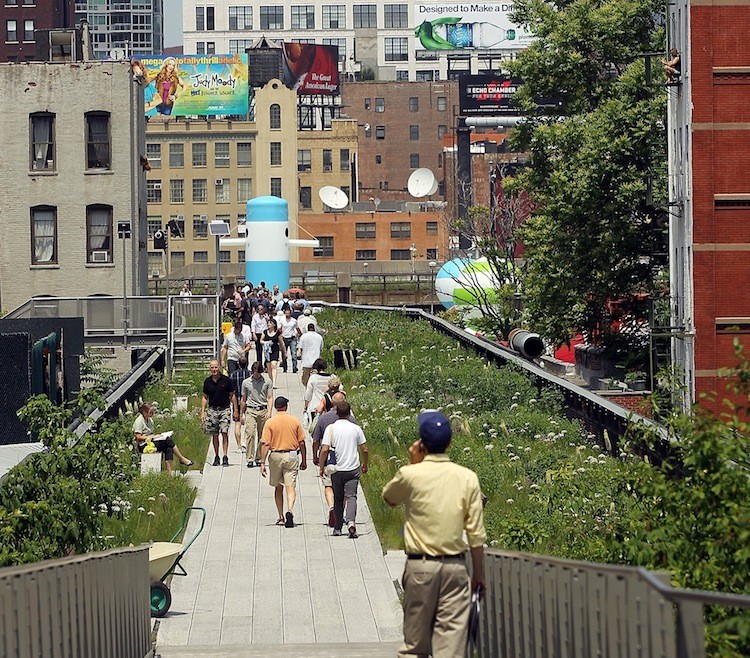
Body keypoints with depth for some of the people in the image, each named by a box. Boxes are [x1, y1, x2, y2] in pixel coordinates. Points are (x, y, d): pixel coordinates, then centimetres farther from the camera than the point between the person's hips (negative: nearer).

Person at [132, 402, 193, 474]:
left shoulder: (150, 420, 16)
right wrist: (152, 437, -19)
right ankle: (182, 459, -8)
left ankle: (169, 473, -25)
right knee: (168, 441, -20)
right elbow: (138, 437, -17)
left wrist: (156, 435, 1)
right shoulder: (139, 421, -11)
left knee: (169, 449, -18)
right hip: (143, 446, -9)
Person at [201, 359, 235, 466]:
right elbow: (205, 397, 13)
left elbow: (232, 395, 4)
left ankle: (225, 456, -14)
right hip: (212, 410, 3)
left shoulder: (226, 380, -2)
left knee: (224, 432, -15)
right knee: (214, 434, 6)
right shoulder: (207, 381, 5)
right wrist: (202, 412, 6)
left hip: (225, 409, -3)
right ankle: (216, 457, 16)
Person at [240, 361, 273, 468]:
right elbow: (243, 399, 15)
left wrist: (269, 412, -9)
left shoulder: (267, 382, 5)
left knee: (262, 436, 3)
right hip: (250, 411, 0)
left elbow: (270, 398, 3)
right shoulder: (246, 382, 7)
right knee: (250, 434, -14)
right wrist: (241, 414, 16)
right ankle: (250, 459, -15)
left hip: (263, 410, 1)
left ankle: (259, 459, 11)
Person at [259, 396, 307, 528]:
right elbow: (301, 443, 4)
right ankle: (290, 510, -28)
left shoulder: (270, 422, -4)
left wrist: (262, 463, -6)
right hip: (291, 456, 0)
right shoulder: (295, 421, 0)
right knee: (290, 486, -3)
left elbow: (266, 444, -8)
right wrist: (304, 460, 13)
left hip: (276, 456, 0)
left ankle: (281, 517, 18)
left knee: (278, 487, 15)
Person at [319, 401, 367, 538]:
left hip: (336, 469, 0)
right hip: (353, 468, 0)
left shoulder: (331, 428, -5)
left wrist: (321, 467, 0)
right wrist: (364, 465, 21)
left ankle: (337, 528, 18)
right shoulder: (356, 428, 0)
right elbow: (364, 449, 5)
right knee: (351, 496, -4)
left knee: (338, 498, 13)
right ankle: (351, 522, -27)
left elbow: (325, 449, -11)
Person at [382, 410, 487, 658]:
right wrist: (478, 573, 8)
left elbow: (389, 498, 15)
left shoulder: (411, 475, -8)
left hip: (420, 565, -1)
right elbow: (476, 533, -1)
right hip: (455, 566, 1)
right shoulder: (467, 478, -2)